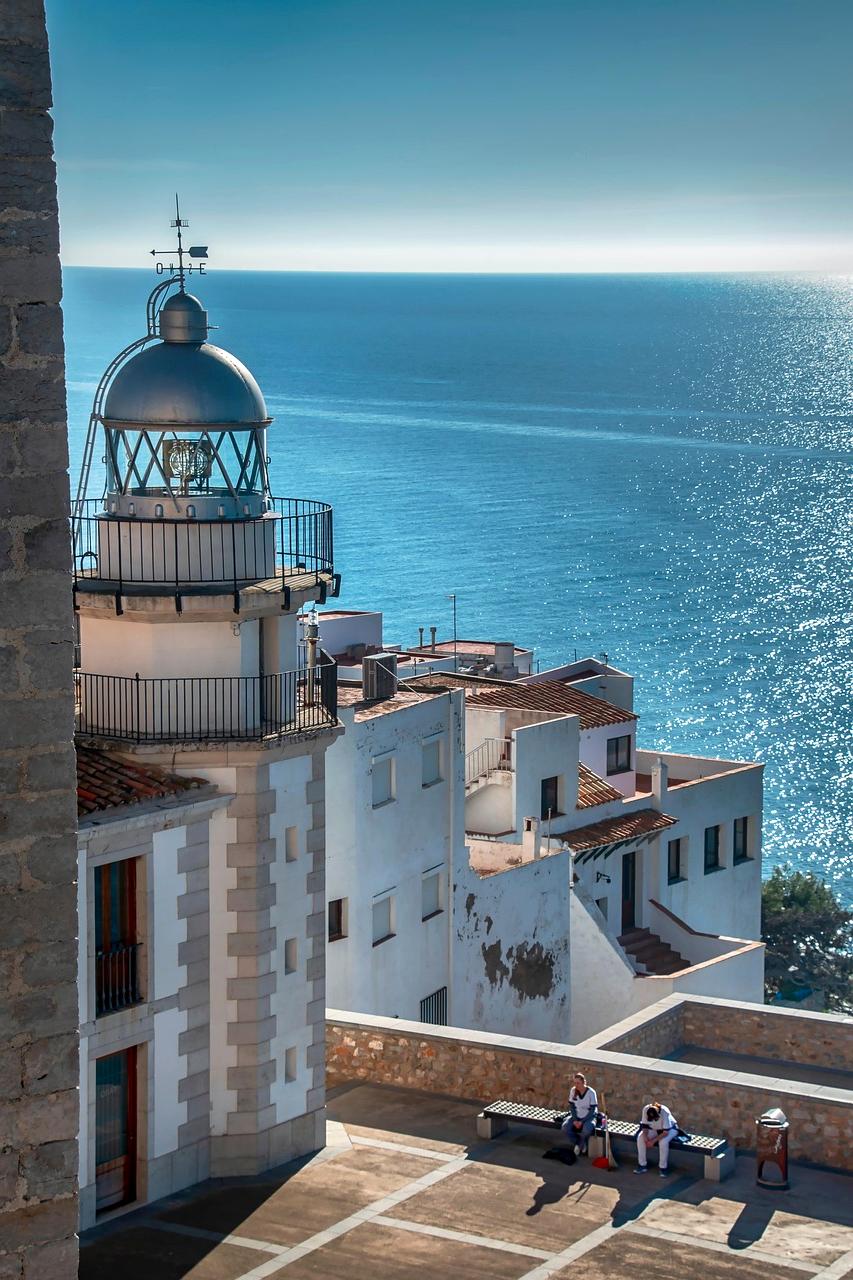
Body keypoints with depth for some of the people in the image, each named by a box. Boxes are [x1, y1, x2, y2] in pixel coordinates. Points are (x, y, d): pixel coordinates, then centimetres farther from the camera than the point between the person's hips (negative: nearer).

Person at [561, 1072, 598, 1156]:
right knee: (565, 1127, -23)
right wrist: (575, 1120, -13)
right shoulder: (573, 1091, -6)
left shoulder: (591, 1093, -17)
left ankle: (579, 1144, -5)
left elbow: (593, 1110, -16)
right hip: (576, 1116, 4)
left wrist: (582, 1122, -21)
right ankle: (582, 1143, -2)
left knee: (587, 1130, -37)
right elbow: (572, 1106, 2)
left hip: (588, 1117, -4)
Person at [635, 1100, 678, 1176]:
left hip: (669, 1128, -4)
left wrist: (653, 1140, -32)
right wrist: (645, 1137, -27)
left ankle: (663, 1168, -18)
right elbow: (645, 1125, -12)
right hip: (654, 1129, 4)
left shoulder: (665, 1112, -36)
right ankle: (642, 1165, -9)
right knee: (640, 1138, -20)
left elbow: (665, 1132, -31)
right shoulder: (645, 1109, -26)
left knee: (663, 1142, -35)